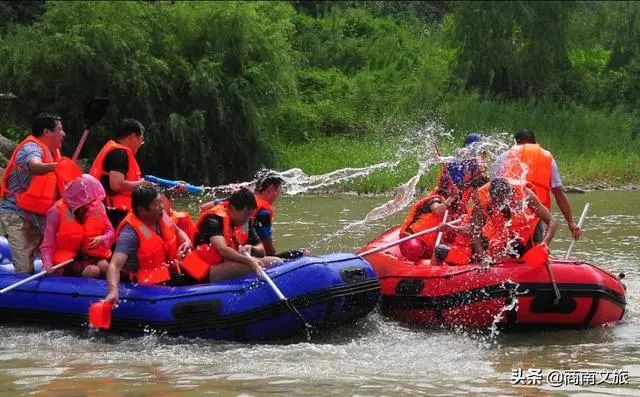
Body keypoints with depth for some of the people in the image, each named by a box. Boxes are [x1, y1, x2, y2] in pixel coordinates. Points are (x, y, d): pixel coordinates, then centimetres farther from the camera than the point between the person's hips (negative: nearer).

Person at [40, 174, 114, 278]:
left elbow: (110, 232, 8)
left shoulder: (98, 207, -2)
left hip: (93, 256, 4)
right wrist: (47, 263, -30)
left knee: (105, 267, -28)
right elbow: (48, 244, -11)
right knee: (93, 271, -33)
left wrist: (102, 239, -16)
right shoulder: (58, 211, -14)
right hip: (67, 259, -4)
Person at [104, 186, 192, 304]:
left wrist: (186, 241, 0)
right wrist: (113, 290, -52)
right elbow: (114, 266, -33)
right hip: (149, 287, -8)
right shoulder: (130, 233, -22)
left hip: (172, 276, 8)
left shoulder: (161, 216, 0)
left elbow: (177, 231, 24)